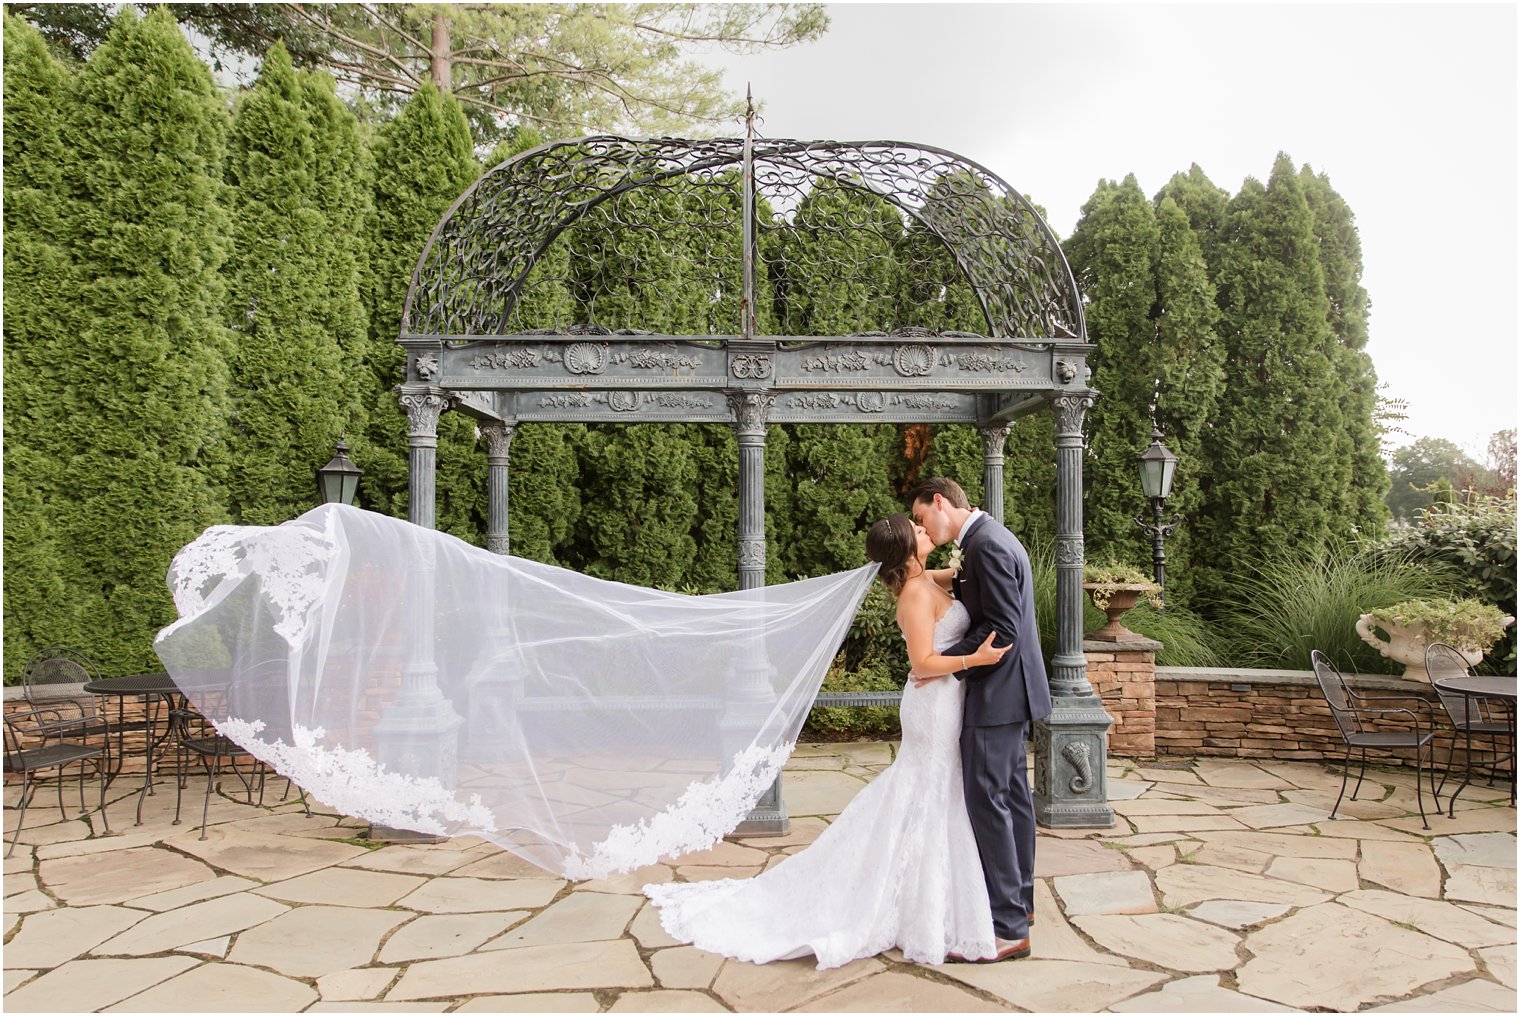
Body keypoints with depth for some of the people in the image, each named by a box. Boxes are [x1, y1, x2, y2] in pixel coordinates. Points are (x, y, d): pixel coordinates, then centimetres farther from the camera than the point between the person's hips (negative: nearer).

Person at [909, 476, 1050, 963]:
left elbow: (1002, 629, -23)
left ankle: (1008, 926, -2)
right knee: (1013, 796, 18)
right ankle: (1019, 899, 30)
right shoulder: (990, 539, 14)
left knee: (987, 802, -7)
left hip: (996, 692, -11)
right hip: (1009, 691, 11)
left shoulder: (987, 545, -18)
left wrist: (946, 664, -19)